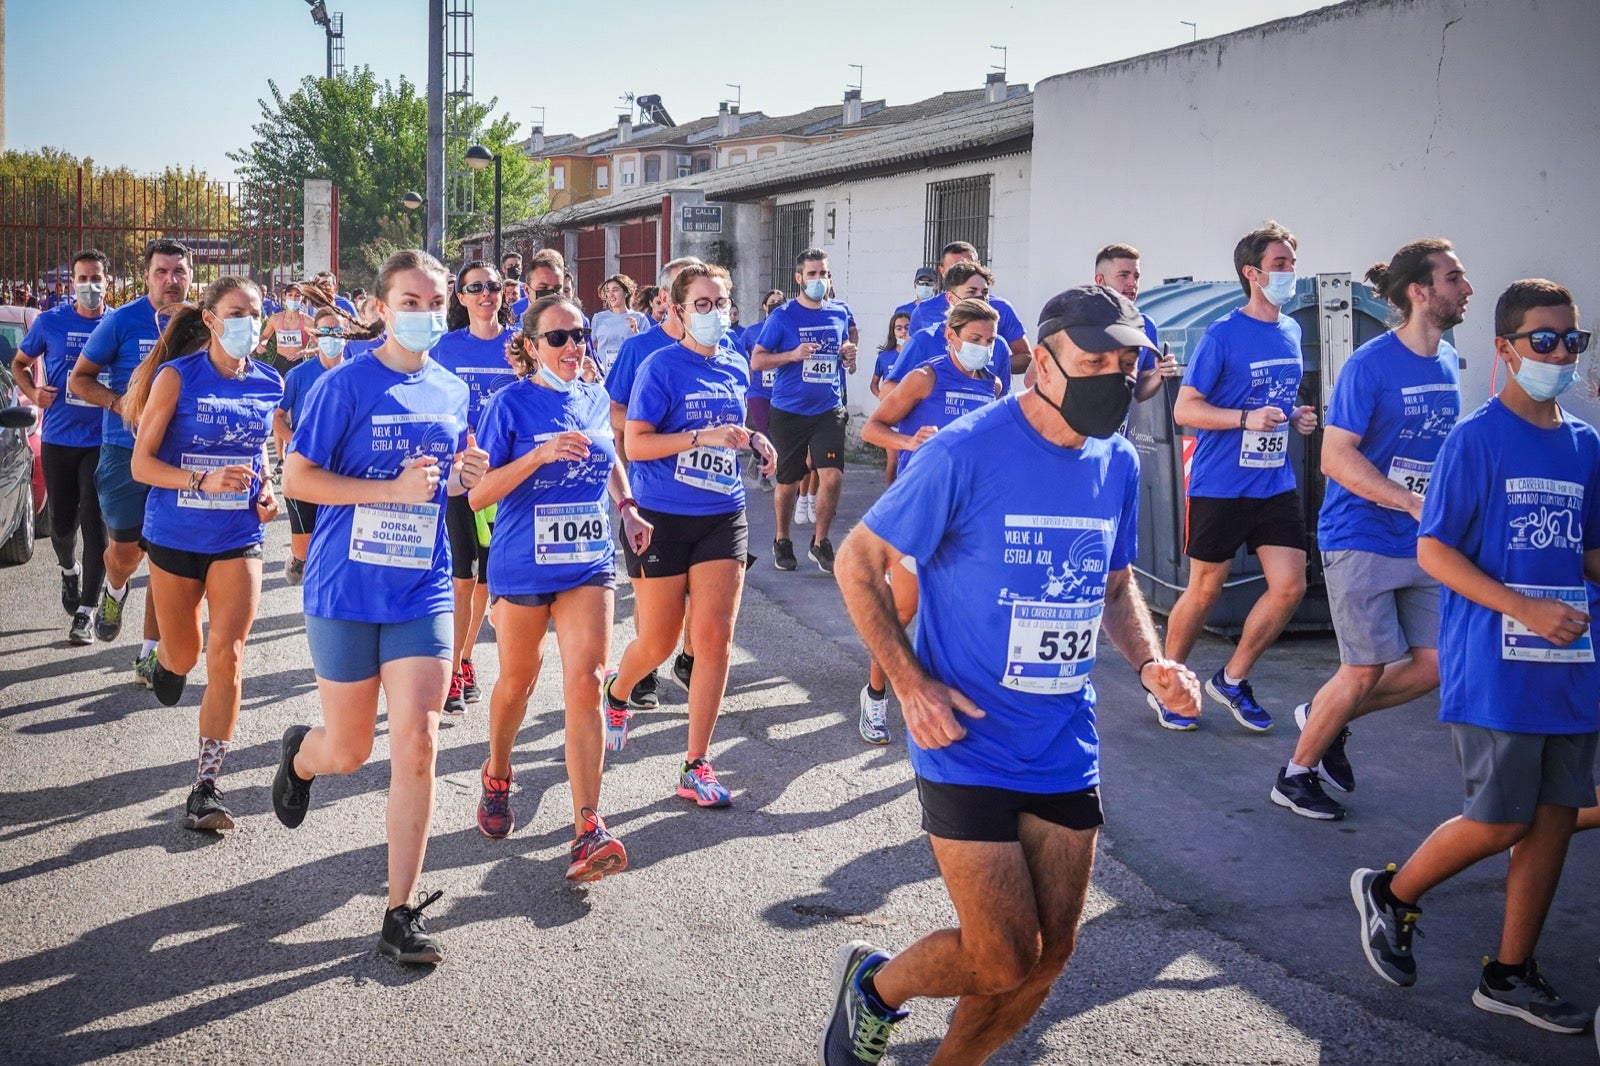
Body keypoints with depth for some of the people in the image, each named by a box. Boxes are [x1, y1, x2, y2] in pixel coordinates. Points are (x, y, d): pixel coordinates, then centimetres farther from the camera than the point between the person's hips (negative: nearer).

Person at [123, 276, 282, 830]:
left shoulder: (269, 383, 1)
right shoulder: (177, 377, -10)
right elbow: (142, 463, -10)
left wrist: (267, 490, 0)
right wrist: (204, 481, -26)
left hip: (238, 537, 2)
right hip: (175, 534, -1)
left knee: (226, 656, -11)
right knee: (184, 654, 14)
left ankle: (205, 789, -4)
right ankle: (165, 663, 55)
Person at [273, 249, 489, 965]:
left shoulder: (452, 392, 7)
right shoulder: (347, 383, -8)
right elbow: (296, 478, -11)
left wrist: (462, 477, -3)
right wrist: (394, 488, -20)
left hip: (422, 590, 3)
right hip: (345, 588, -3)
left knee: (416, 745, -6)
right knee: (348, 752, 8)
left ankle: (401, 913, 4)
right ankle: (299, 754, 47)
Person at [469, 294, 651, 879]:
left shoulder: (595, 399, 4)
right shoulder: (510, 404, -9)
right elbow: (477, 494, -15)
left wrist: (627, 508, 9)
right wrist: (540, 454, -26)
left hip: (589, 564, 2)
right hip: (522, 567, -2)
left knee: (585, 682, -11)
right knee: (517, 680, 14)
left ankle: (588, 828, -13)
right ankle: (497, 777, 43)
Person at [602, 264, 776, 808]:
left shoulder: (737, 368, 8)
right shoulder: (661, 367, -10)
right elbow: (635, 445, -15)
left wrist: (753, 441, 2)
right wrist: (703, 436, -24)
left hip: (722, 518, 4)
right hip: (662, 518, -4)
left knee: (715, 637, -5)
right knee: (658, 644, 6)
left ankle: (696, 767, 3)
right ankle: (616, 691, 42)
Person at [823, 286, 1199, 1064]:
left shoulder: (1118, 463, 2)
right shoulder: (966, 452, -17)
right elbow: (857, 561, -8)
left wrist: (1149, 662, -2)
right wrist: (911, 684, -17)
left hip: (1066, 751, 6)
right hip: (969, 746, -6)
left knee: (1047, 956, 9)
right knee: (1004, 962, -5)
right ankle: (873, 984, 25)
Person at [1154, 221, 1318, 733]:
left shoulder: (1292, 331, 9)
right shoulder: (1222, 335, -11)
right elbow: (1184, 409, -11)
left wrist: (1297, 416, 2)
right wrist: (1246, 418, -24)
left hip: (1276, 484, 6)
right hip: (1220, 484, -6)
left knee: (1289, 586, -1)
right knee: (1205, 590, 4)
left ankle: (1232, 679, 18)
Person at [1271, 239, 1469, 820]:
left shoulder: (1448, 361, 8)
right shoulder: (1370, 364, -14)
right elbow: (1336, 457, -18)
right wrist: (1415, 503, -24)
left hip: (1425, 544, 7)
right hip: (1362, 538, -7)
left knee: (1437, 665, 4)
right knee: (1367, 669, -3)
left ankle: (1325, 714, 26)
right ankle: (1296, 774, 17)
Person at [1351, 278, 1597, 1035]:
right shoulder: (1477, 438, -8)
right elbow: (1433, 549, -11)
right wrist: (1526, 609, -20)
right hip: (1493, 668, -6)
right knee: (1501, 821, -4)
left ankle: (1509, 974, 20)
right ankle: (1391, 895, 22)